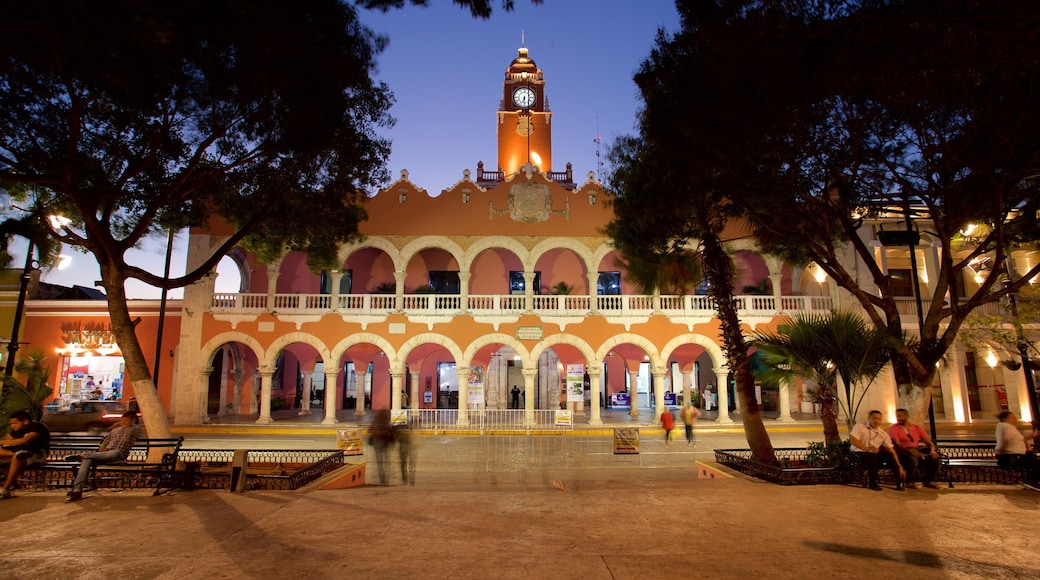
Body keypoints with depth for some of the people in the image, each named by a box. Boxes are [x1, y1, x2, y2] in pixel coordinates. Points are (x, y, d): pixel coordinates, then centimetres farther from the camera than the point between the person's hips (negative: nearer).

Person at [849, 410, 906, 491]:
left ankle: (899, 482, -5)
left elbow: (891, 450, 5)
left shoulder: (883, 434, 8)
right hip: (858, 453, -5)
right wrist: (867, 449, -29)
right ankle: (873, 483, -25)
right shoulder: (860, 426, -6)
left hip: (874, 455, 5)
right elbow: (852, 439, -20)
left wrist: (900, 467, -2)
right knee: (872, 456, -35)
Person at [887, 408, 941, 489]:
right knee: (913, 460, -37)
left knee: (936, 459, -18)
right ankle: (910, 482, -10)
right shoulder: (894, 429, -1)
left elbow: (928, 441, 12)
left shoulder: (916, 427, 14)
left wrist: (932, 450, -10)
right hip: (903, 452, -5)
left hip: (917, 451, 5)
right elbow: (897, 444, -14)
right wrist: (910, 450, -30)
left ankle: (929, 480, 4)